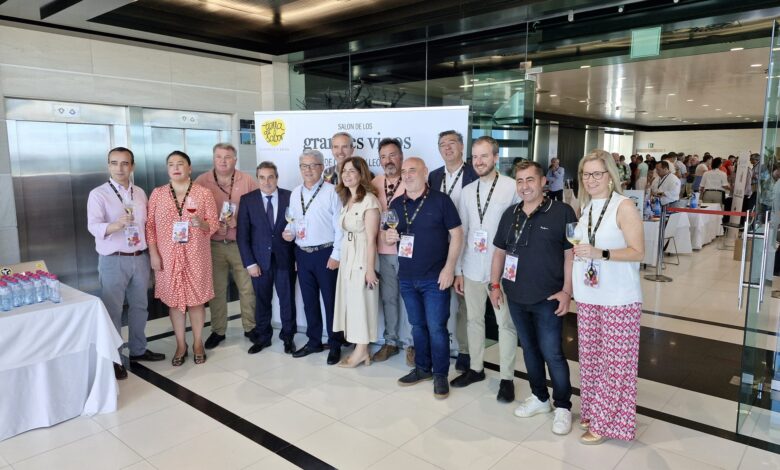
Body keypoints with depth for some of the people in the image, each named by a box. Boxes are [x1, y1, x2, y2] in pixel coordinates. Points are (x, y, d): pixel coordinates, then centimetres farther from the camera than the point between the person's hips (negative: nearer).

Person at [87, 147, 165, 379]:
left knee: (139, 306, 14)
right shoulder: (98, 194, -8)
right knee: (113, 310, 2)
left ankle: (138, 349, 29)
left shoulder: (140, 193, 8)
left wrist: (150, 252, 8)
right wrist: (117, 224, -40)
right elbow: (93, 226, -20)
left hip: (140, 257, 5)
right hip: (113, 260, -5)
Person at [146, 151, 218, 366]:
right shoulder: (157, 194, 3)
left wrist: (200, 223, -22)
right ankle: (180, 345, 21)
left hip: (196, 256, -1)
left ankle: (198, 343, 21)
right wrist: (153, 253, -3)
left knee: (196, 299, 6)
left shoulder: (203, 193, -1)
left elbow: (214, 224, -1)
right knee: (174, 300, 8)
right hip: (168, 256, 1)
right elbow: (150, 225, 3)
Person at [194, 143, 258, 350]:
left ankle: (250, 327, 22)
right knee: (216, 290, 9)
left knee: (247, 288, 6)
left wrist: (239, 221, -12)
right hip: (213, 245, 0)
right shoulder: (202, 182, 0)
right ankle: (218, 331, 23)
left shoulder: (247, 181, 0)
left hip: (241, 244, 0)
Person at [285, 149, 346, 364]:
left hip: (325, 254, -6)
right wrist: (289, 233, -3)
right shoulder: (295, 193, 10)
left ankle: (335, 345, 18)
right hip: (302, 254, 6)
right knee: (309, 300, 15)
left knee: (330, 300, 4)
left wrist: (336, 255, -14)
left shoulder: (331, 191, -9)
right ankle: (314, 341, 29)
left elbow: (339, 226, -11)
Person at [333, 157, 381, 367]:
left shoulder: (369, 200, -14)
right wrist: (341, 257, 5)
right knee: (351, 301, 11)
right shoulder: (345, 199, 11)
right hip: (346, 255, 8)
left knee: (361, 301, 2)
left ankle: (361, 350, 15)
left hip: (362, 257, -8)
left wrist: (370, 268, -15)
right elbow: (344, 232, 8)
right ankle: (360, 349, 22)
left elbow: (371, 239, -15)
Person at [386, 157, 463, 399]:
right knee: (417, 326, 15)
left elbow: (456, 234, -7)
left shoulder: (441, 200, -7)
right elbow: (389, 236, 15)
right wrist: (389, 237, -10)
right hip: (406, 278, 5)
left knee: (437, 327, 1)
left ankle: (440, 374, 17)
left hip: (435, 277, -4)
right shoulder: (396, 204, 8)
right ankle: (422, 368, 31)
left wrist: (449, 268, -13)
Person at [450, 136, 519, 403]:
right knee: (474, 319, 16)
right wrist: (457, 270, 9)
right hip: (472, 267, 5)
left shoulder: (512, 188, -9)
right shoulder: (468, 191, 7)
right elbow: (461, 233, 10)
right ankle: (476, 368, 33)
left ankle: (507, 378, 20)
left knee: (505, 323, 5)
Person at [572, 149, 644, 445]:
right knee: (590, 357, 14)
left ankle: (608, 422, 19)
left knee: (614, 362, 4)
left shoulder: (624, 206, -10)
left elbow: (637, 252, -15)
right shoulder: (585, 207, 10)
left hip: (619, 299, -6)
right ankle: (593, 411, 31)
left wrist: (600, 253, -26)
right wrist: (576, 251, 6)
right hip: (587, 297, 6)